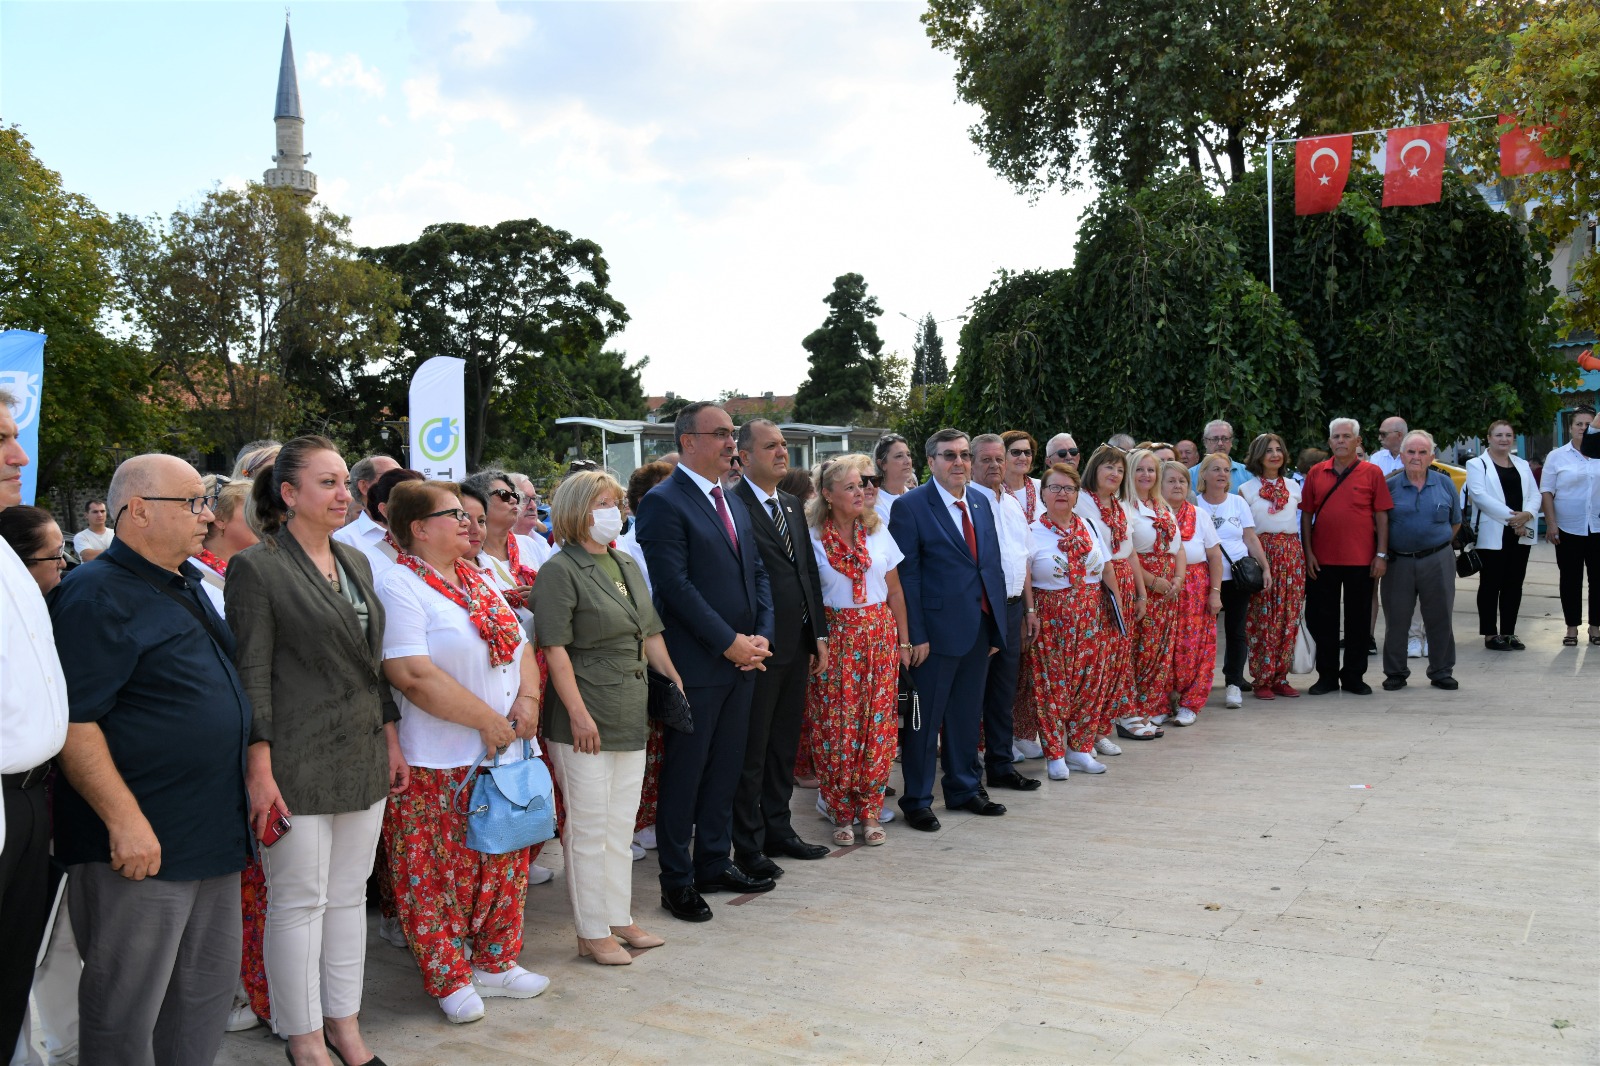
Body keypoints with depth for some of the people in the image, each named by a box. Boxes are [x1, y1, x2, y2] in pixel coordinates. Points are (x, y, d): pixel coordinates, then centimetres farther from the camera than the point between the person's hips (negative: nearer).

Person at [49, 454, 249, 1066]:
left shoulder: (188, 586, 14)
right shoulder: (96, 596, -13)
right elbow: (73, 721, -20)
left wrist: (254, 773, 19)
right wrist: (125, 819, -23)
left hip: (214, 830, 9)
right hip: (141, 842, -9)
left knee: (208, 990, 17)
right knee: (126, 1011, 4)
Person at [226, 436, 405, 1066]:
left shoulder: (355, 561, 13)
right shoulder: (255, 568, -8)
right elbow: (251, 676, -12)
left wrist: (391, 740, 15)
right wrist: (260, 770, -16)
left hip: (362, 758, 7)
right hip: (298, 764, -6)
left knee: (349, 895, 13)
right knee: (299, 902, 3)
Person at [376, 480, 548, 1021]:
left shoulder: (479, 579, 13)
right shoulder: (399, 585, -11)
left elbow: (520, 647, 16)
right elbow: (414, 675, -20)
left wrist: (527, 699, -4)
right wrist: (487, 721, -17)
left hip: (506, 750, 8)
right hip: (440, 764, -7)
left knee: (504, 865, 14)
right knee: (439, 871, 3)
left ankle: (495, 961, 29)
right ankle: (449, 977, 18)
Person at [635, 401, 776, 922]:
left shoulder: (734, 504, 14)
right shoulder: (664, 502, -12)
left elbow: (757, 573, 14)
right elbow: (675, 586, -18)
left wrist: (761, 636, -1)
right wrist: (730, 642, -17)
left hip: (742, 661, 8)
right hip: (696, 663, -8)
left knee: (726, 768, 15)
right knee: (685, 773, 4)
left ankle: (715, 863, 28)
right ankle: (677, 880, 15)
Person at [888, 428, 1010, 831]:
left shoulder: (982, 504, 11)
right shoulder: (910, 506, -9)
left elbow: (994, 567, 13)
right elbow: (907, 575, -12)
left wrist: (997, 627, 9)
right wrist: (915, 634, -16)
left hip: (979, 629, 6)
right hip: (937, 629, -6)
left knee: (968, 715, 17)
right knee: (924, 718, 3)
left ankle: (964, 789, 31)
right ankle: (917, 800, 15)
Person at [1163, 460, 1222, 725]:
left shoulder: (1199, 516, 6)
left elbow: (1215, 556, 6)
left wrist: (1215, 592, -1)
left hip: (1196, 593, 2)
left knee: (1194, 648, 0)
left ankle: (1190, 704, 11)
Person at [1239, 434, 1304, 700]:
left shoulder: (1293, 486, 14)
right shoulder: (1246, 489, 3)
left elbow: (1305, 517, 16)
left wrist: (1307, 555, 6)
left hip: (1292, 554, 4)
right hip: (1262, 554, -4)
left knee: (1289, 617, 2)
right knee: (1262, 617, -5)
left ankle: (1281, 678, 10)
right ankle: (1261, 680, 1)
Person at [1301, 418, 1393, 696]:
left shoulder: (1372, 473, 1)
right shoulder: (1316, 473, 5)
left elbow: (1382, 516, 0)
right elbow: (1306, 514, 7)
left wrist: (1381, 554, -5)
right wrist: (1308, 551, 0)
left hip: (1361, 559, -1)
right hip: (1322, 560, 2)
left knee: (1359, 620, 7)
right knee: (1322, 619, 7)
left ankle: (1353, 677, 18)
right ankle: (1327, 676, 18)